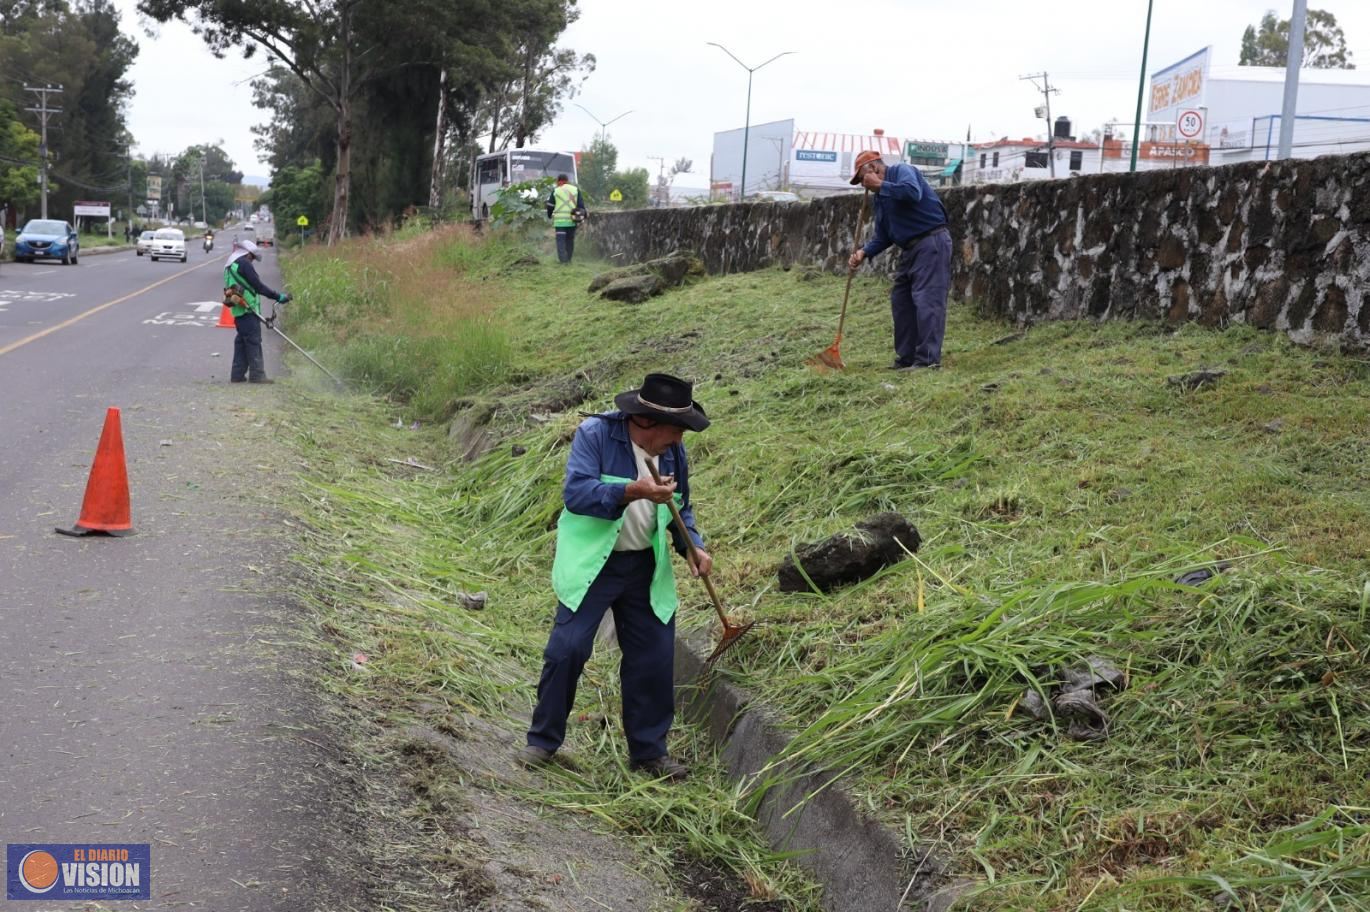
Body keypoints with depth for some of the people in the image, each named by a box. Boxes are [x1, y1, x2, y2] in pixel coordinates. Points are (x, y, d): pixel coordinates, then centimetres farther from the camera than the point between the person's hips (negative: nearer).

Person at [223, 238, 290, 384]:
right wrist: (277, 297, -12)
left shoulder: (230, 266, 19)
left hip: (238, 311, 9)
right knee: (253, 341, -6)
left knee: (241, 341, 13)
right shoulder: (243, 263, -11)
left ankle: (238, 374, 14)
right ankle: (256, 374, -5)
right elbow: (258, 285, -15)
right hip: (248, 309, -9)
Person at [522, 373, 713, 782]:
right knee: (567, 649, -8)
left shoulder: (673, 451, 3)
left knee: (655, 658, 5)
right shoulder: (595, 434, -14)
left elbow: (680, 508, 17)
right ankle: (543, 740, 10)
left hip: (647, 569, 5)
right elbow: (575, 492, -26)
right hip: (592, 565, -5)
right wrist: (631, 491, -38)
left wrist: (693, 546, -2)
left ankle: (649, 750, 20)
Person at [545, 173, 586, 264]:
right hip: (572, 220, 3)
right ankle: (568, 259, 17)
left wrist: (549, 215, 25)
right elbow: (581, 204, 6)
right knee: (570, 240, 13)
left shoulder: (555, 190, 3)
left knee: (560, 239, -2)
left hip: (560, 220, -2)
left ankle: (562, 259, -13)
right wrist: (583, 216, 13)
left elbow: (550, 205, 8)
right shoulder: (575, 189, 8)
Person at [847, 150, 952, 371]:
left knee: (926, 299, -14)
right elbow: (882, 235, 15)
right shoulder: (879, 196, 18)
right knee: (901, 300, 10)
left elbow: (912, 192, -30)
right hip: (911, 249, 10)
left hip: (931, 243, -10)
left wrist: (881, 185, -18)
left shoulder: (902, 171, -7)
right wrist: (865, 252, -3)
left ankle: (928, 359, -17)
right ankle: (906, 358, 15)